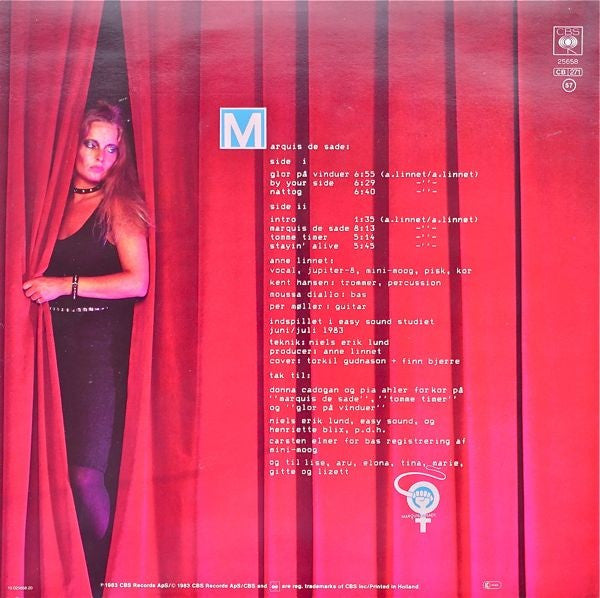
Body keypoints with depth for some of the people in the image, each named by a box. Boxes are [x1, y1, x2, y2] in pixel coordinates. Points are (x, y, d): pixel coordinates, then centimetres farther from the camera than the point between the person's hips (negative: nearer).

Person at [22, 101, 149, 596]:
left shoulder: (119, 205, -1)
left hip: (101, 345, -5)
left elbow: (138, 282, -12)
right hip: (56, 343, 5)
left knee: (84, 472, -9)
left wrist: (66, 285, -13)